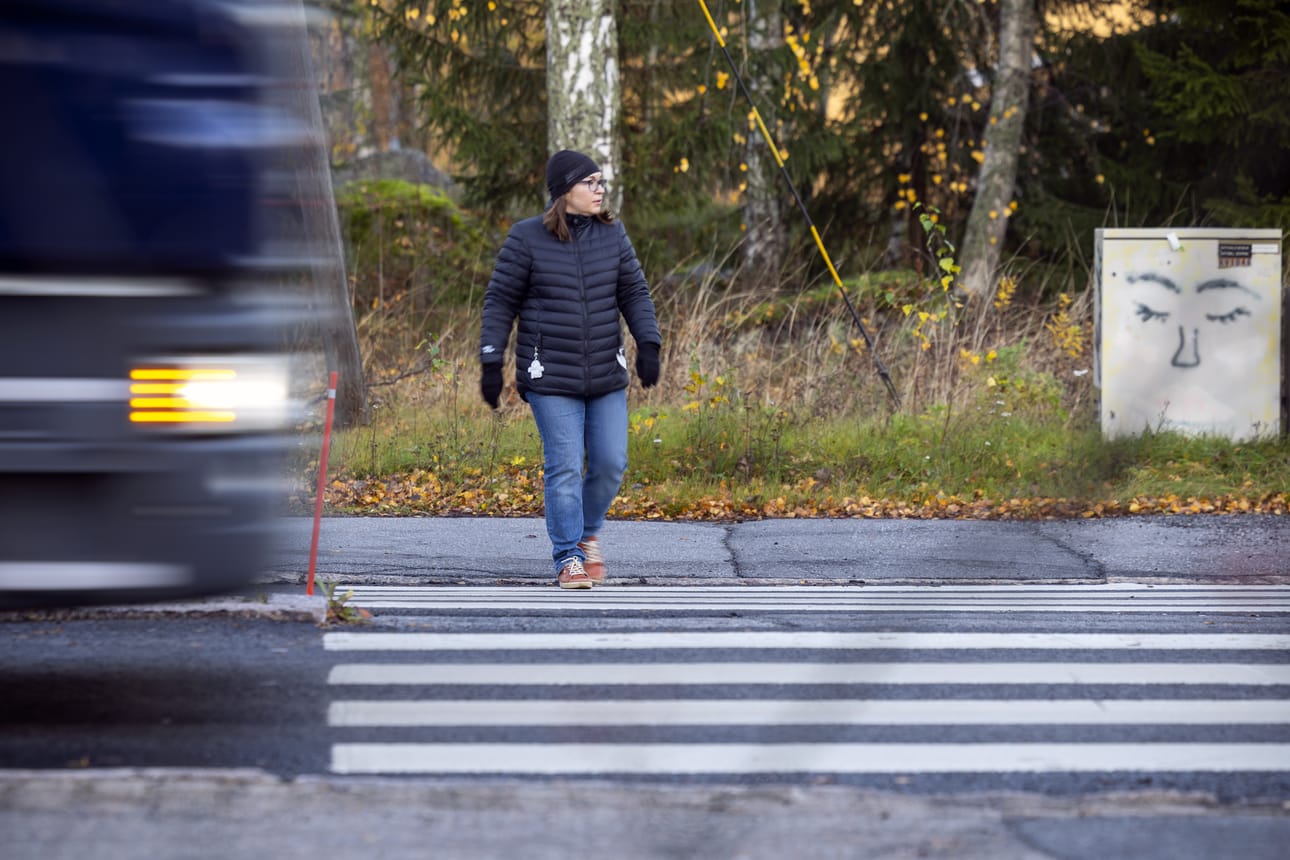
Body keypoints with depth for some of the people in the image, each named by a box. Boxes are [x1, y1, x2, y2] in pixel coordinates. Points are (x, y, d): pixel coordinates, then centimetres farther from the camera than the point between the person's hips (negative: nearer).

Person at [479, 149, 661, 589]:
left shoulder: (612, 235, 6)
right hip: (551, 379, -4)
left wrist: (647, 343, -5)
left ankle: (586, 533, 29)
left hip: (606, 378, 4)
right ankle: (568, 557, 2)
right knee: (564, 469, -7)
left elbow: (634, 293, 9)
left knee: (610, 464, 3)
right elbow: (500, 302, -1)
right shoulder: (526, 238, -5)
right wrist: (491, 362, -5)